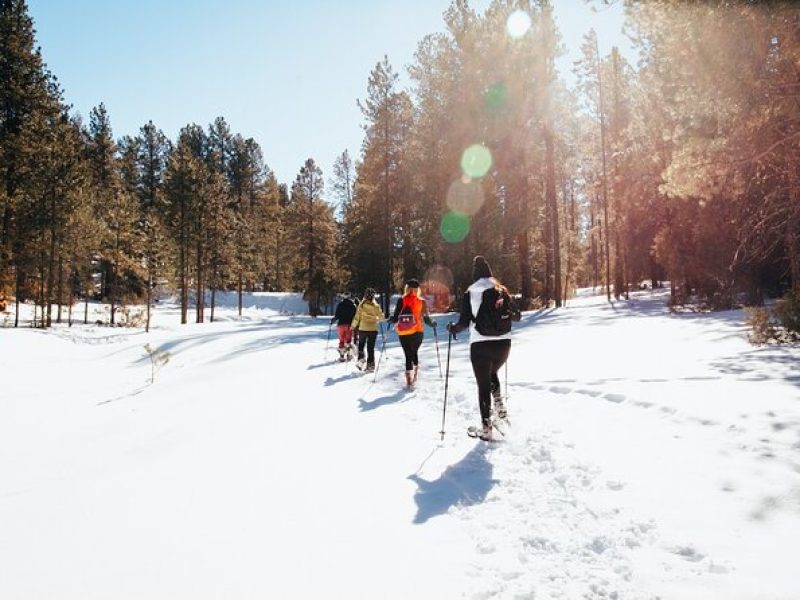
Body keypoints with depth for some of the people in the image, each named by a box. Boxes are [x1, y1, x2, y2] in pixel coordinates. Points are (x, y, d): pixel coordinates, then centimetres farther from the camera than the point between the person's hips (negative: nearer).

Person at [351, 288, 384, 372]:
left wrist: (353, 326, 8)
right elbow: (381, 317, -3)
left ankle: (361, 359, 2)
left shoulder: (361, 305, -7)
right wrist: (377, 320, 20)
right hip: (373, 329, 0)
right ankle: (370, 365, 10)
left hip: (362, 329, 0)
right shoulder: (375, 306, -7)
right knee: (371, 348, 10)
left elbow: (357, 317, -5)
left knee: (361, 345, 20)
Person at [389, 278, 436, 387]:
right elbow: (426, 318, 1)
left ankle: (409, 377, -2)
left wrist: (391, 320, 18)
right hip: (417, 332, 1)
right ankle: (414, 374, 11)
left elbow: (395, 317, -5)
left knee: (408, 354, 6)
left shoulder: (401, 301, -5)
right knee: (414, 352, 20)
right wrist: (432, 323, 22)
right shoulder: (422, 302, -3)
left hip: (403, 333, -1)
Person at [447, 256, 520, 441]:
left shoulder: (470, 293, -3)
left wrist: (452, 328, 13)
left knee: (483, 385, 6)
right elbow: (516, 316, 9)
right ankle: (499, 404, 11)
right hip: (503, 342, 3)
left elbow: (464, 322, -7)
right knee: (492, 374, 30)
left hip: (480, 344, -3)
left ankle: (486, 427, 4)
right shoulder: (501, 289, 5)